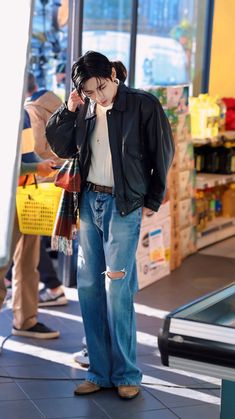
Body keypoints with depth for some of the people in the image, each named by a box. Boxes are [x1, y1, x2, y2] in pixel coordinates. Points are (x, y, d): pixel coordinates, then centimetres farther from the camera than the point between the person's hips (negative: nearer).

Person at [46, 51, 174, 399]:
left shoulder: (144, 105, -6)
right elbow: (61, 148, 15)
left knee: (117, 289, -8)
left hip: (124, 205, -5)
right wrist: (69, 110, 1)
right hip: (89, 201, 5)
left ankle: (126, 375, 4)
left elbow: (163, 153, -1)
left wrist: (152, 200, 2)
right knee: (88, 286, 4)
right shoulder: (85, 110, 8)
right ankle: (100, 372, 13)